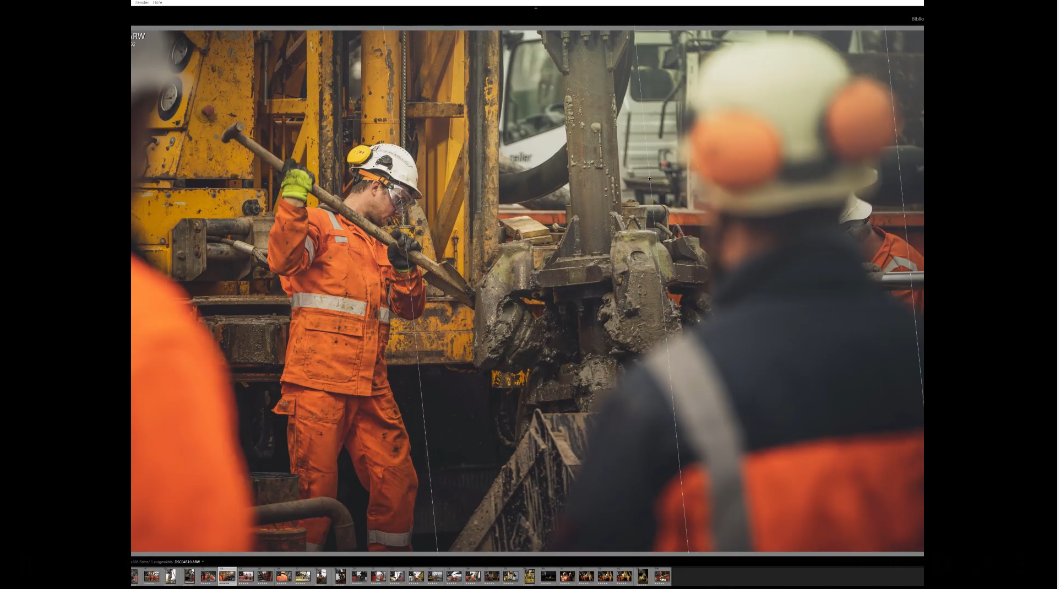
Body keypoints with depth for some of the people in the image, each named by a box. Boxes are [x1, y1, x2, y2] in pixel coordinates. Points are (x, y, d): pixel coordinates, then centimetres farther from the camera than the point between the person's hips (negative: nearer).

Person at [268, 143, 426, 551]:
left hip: (370, 387, 7)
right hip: (318, 383, -7)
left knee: (396, 480, 7)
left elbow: (411, 309, 19)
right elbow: (283, 259, -19)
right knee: (316, 483, -5)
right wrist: (293, 200, -26)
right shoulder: (320, 223, 0)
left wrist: (404, 268, 2)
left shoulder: (381, 245, 22)